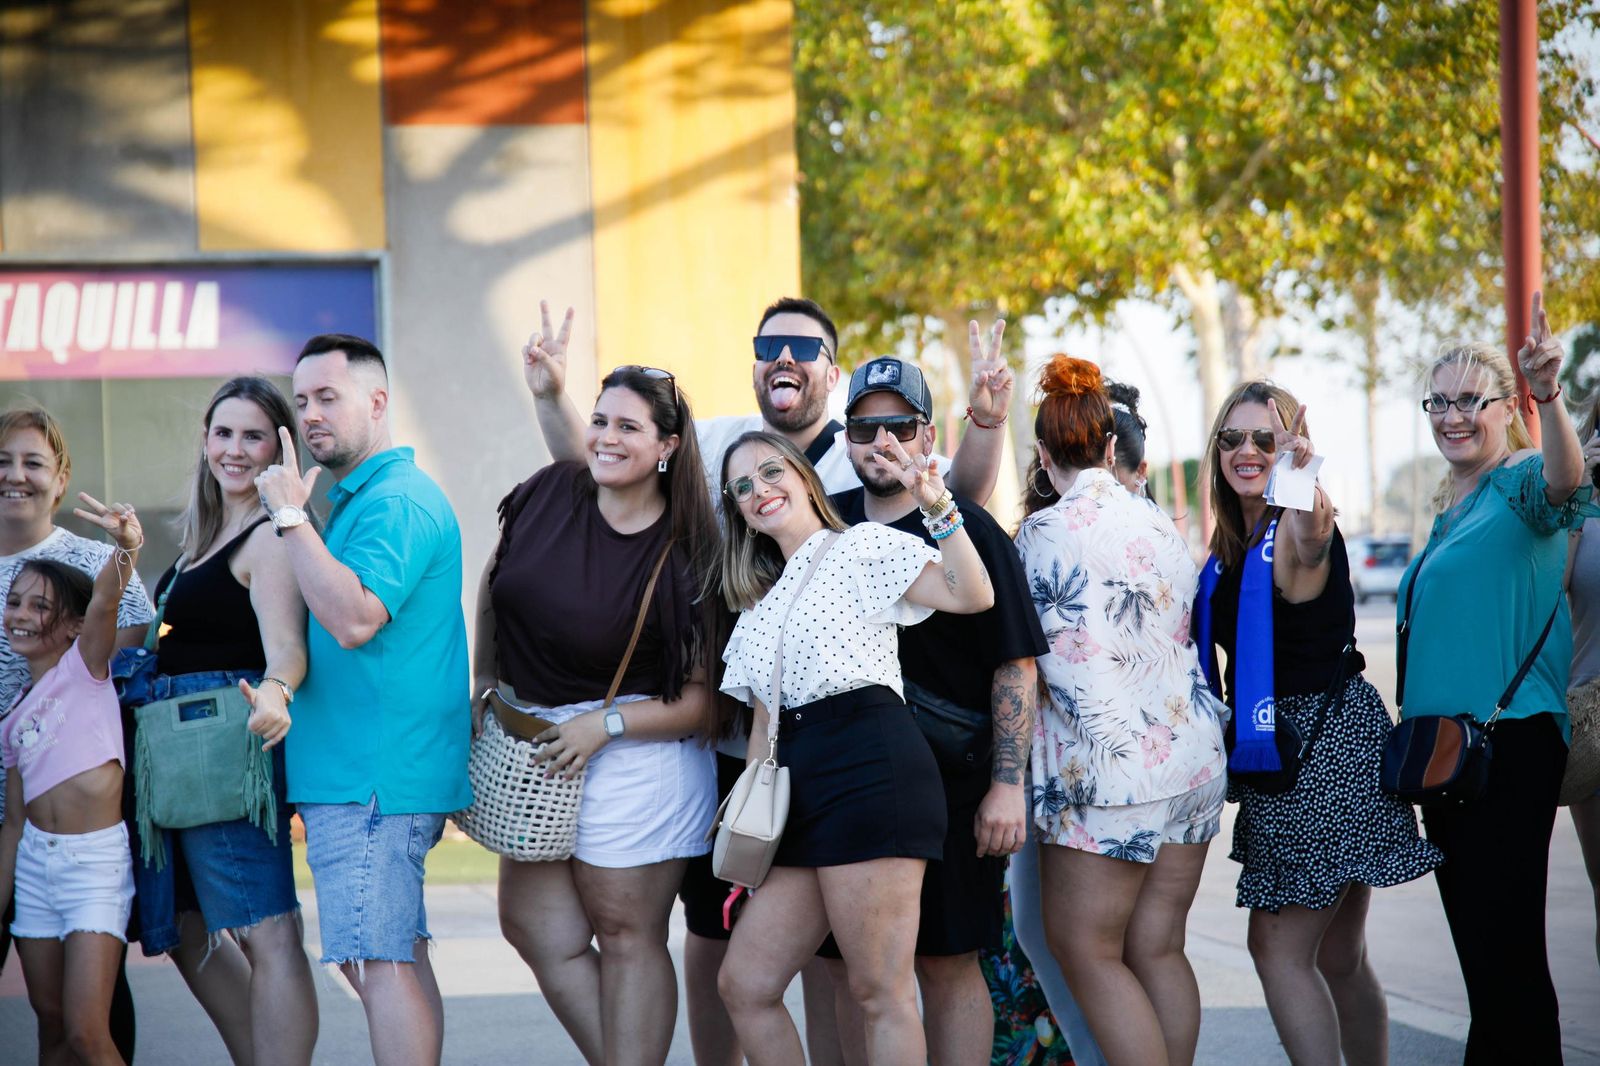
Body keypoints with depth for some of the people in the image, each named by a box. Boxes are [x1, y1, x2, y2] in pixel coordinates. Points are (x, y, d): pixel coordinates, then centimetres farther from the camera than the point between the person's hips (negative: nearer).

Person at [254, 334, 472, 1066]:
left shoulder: (396, 501, -14)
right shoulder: (357, 498, 20)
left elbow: (355, 619, -26)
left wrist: (291, 516, -20)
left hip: (373, 777, -11)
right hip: (355, 771, 11)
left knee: (379, 960, -12)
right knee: (383, 957, 14)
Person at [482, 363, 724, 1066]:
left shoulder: (687, 557, -12)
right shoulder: (550, 494, -1)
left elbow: (702, 697, -10)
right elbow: (494, 582, 17)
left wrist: (603, 726, -17)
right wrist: (485, 677, 13)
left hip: (635, 755, -6)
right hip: (534, 743, 6)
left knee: (625, 933, 0)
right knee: (537, 928, 5)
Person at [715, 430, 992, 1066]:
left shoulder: (862, 546, 6)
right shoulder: (761, 603, 26)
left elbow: (971, 596, -7)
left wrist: (937, 507, -17)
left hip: (871, 764, -8)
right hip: (797, 785, 8)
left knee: (879, 991, -9)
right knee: (743, 986, 3)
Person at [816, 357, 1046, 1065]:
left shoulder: (968, 532, -4)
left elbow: (1014, 664, -7)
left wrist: (1007, 786, -13)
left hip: (949, 783, -4)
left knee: (947, 965, -1)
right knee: (850, 969, 6)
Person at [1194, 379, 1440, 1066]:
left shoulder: (1296, 532, -15)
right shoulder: (1231, 547, 11)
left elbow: (1312, 542, -41)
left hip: (1327, 741, -9)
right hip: (1275, 748, 9)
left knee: (1277, 948, -10)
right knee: (1338, 958, 14)